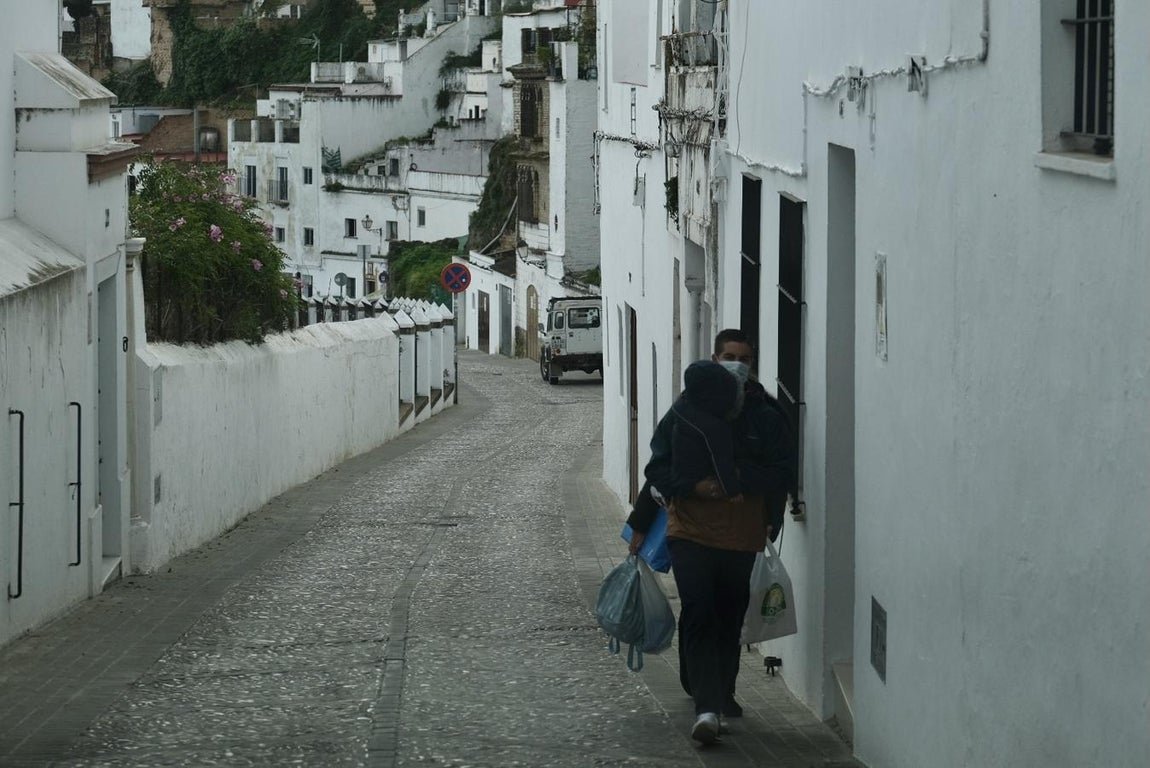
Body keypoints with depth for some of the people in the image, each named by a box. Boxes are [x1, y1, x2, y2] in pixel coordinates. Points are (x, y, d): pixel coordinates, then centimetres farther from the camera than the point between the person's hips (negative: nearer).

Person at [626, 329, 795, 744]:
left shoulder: (767, 416, 2)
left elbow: (784, 473, 0)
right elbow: (660, 468, 2)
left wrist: (740, 477, -15)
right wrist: (695, 485, -15)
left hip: (743, 538, 2)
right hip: (691, 534, -2)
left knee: (729, 621, 12)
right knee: (698, 616, -12)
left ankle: (721, 693, 31)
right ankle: (707, 707, -16)